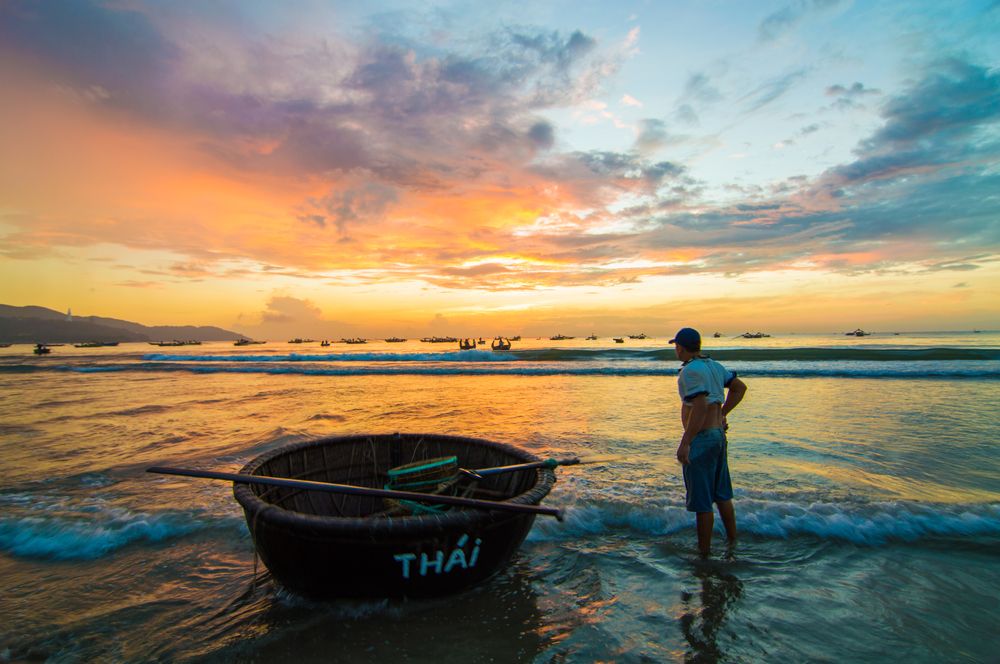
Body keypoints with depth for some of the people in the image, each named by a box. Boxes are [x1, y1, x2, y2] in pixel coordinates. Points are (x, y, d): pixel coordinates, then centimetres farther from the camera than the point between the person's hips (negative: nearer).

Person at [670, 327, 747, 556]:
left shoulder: (691, 370, -19)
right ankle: (732, 542, 34)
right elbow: (740, 386, 20)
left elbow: (701, 408, -27)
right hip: (718, 435, 10)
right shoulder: (714, 365, 9)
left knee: (701, 501, 2)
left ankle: (704, 551, 13)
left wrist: (684, 443, -25)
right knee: (722, 494, 21)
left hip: (701, 439, -9)